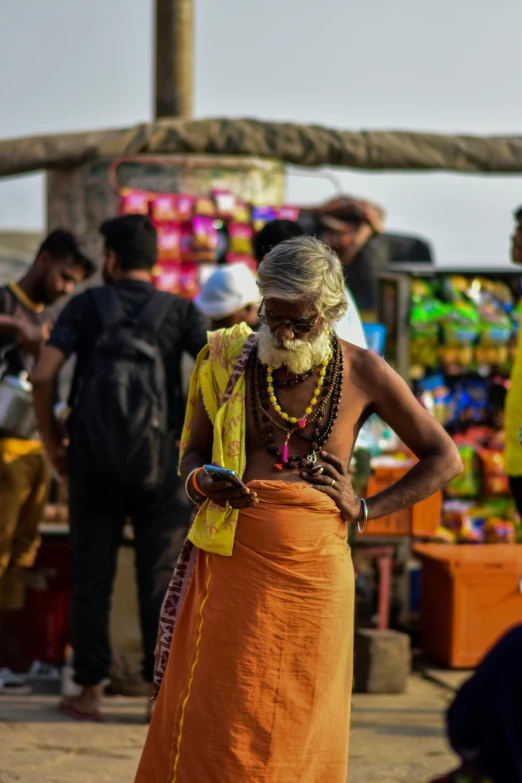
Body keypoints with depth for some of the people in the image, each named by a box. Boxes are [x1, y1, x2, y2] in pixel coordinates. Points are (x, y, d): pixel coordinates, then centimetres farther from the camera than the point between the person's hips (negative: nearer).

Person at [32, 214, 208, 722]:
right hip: (157, 460, 0)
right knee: (161, 578, 5)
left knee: (92, 576, 7)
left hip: (93, 459, 0)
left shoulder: (85, 306, 4)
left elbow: (43, 375, -7)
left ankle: (90, 690, 8)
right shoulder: (178, 311, 4)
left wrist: (52, 444, 3)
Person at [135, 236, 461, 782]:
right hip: (232, 564, 0)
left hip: (313, 569, 0)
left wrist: (366, 510, 1)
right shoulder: (229, 359, 4)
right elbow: (192, 451, 14)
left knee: (298, 731, 3)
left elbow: (444, 459, 9)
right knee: (209, 720, -5)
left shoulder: (362, 373, 2)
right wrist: (203, 481, -9)